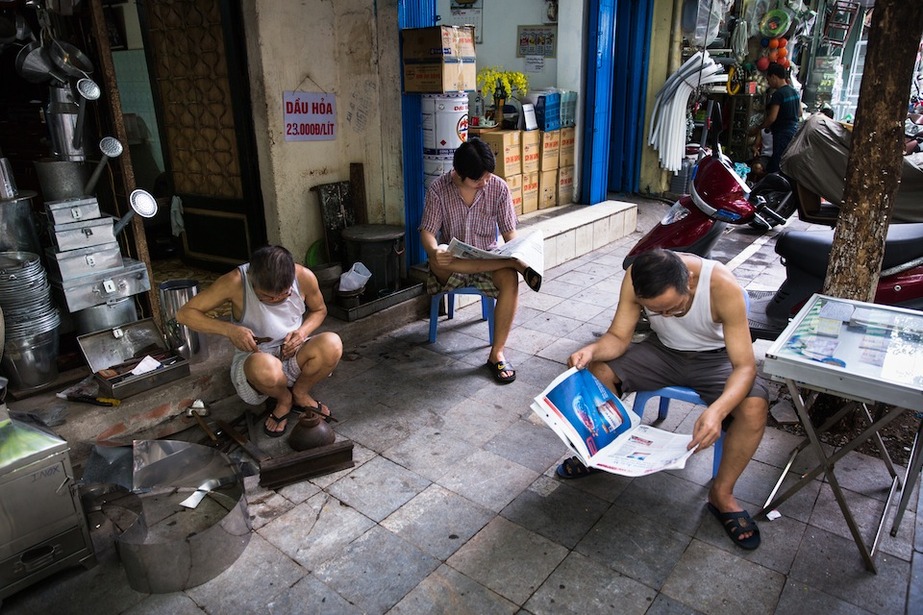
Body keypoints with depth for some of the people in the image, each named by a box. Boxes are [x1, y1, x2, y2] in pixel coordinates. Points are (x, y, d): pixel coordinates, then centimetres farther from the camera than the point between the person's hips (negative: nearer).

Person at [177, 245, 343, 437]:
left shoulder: (304, 277, -15)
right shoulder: (235, 282, -21)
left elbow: (319, 310, 6)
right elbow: (184, 313, -14)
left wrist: (303, 331, -16)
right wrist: (229, 329, -30)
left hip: (294, 353, 2)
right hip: (254, 359, -2)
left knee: (332, 344, -31)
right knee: (264, 366, -40)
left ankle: (300, 393, 0)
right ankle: (284, 399, -3)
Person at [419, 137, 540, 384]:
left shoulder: (499, 188, -5)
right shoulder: (438, 189, -9)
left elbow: (509, 232, -1)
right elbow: (427, 232, -10)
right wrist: (435, 251, -34)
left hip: (489, 260, 1)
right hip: (452, 263, 0)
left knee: (510, 279, -34)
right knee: (438, 261, -38)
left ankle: (497, 353, -22)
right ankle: (518, 264, -29)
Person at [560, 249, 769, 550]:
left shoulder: (723, 286, -35)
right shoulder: (636, 278, -26)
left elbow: (745, 365, -32)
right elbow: (618, 337, -17)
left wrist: (717, 410, -50)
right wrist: (592, 350, -41)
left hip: (714, 357, -2)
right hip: (663, 350, 2)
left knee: (755, 406, -29)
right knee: (598, 371, -19)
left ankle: (722, 493, -5)